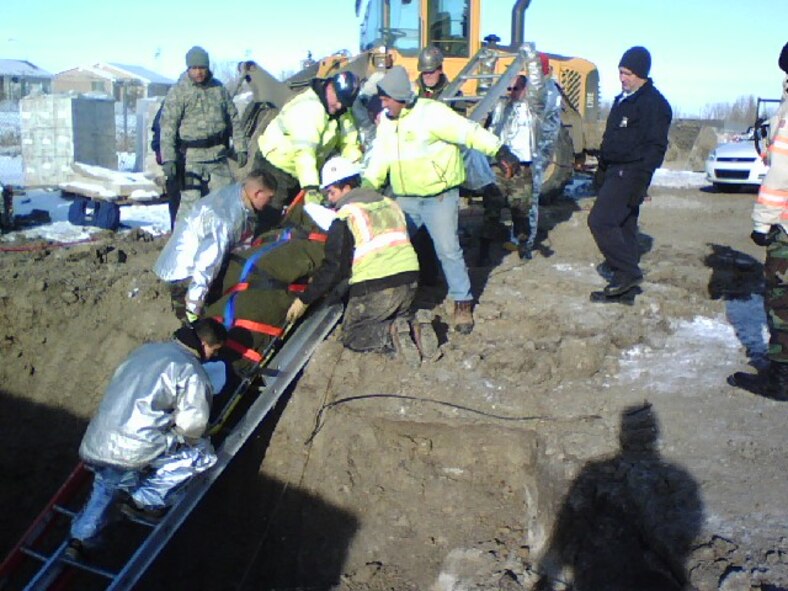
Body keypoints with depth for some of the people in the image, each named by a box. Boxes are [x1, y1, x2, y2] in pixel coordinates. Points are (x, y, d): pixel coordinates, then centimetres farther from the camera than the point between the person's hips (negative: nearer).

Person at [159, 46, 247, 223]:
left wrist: (240, 148, 10)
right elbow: (168, 127, -8)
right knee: (190, 201, -7)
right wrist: (168, 159, -16)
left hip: (218, 156, 4)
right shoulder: (178, 92, -4)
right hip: (191, 157, -4)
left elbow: (234, 120, 16)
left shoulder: (219, 89, 10)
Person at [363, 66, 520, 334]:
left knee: (448, 250, -6)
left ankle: (463, 302, 9)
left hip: (439, 196, -7)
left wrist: (500, 151, -31)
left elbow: (468, 132, -24)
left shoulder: (431, 113, -17)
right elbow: (379, 161, 10)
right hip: (405, 199, 7)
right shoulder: (386, 123, 7)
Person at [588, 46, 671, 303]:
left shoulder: (653, 103, -12)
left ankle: (628, 272, -11)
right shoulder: (622, 99, 17)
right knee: (623, 226, 11)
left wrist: (640, 181, -23)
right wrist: (602, 169, 22)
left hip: (630, 173, -10)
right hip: (616, 172, 10)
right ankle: (625, 285, 18)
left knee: (600, 220, -16)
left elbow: (655, 147, -17)